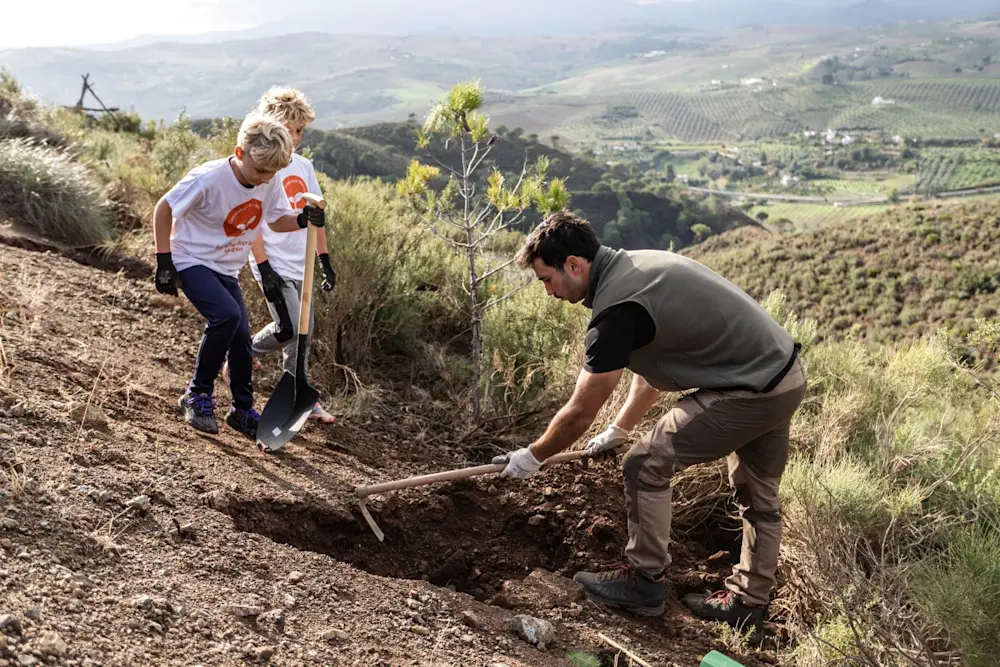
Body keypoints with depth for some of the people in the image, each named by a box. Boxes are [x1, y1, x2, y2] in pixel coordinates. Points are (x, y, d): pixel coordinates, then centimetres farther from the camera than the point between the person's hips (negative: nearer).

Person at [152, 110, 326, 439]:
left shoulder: (270, 183, -10)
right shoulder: (208, 179, -26)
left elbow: (276, 221, 5)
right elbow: (164, 209, -16)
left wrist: (303, 220, -18)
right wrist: (164, 260, -15)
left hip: (226, 269, 6)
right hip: (193, 261, -6)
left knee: (242, 337, 3)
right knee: (227, 315, -27)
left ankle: (243, 410, 21)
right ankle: (198, 395, -9)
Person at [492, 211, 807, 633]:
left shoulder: (616, 310, -20)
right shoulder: (638, 264, 9)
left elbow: (580, 413, -11)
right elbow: (651, 368, 20)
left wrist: (533, 456, 5)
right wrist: (618, 431, 28)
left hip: (749, 392, -10)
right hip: (788, 377, 10)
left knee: (646, 467, 1)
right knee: (759, 497, 21)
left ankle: (644, 582, 15)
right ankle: (749, 602, 36)